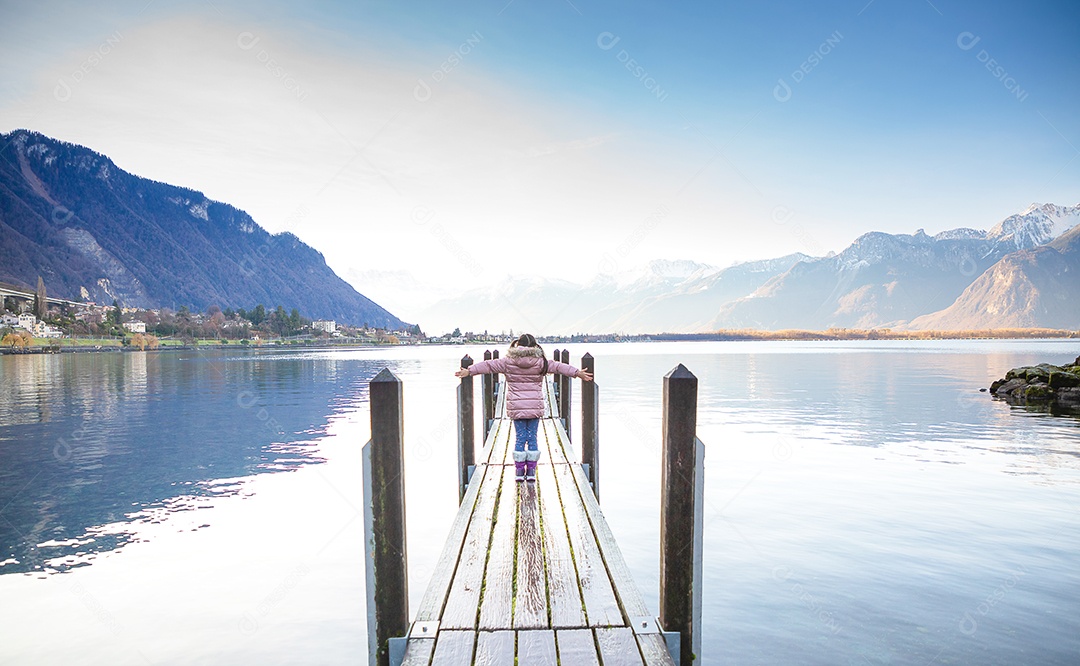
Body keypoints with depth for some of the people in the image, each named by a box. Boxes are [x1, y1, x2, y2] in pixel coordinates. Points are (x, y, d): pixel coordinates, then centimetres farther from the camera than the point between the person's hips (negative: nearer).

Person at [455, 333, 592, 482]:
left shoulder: (508, 362, -2)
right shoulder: (541, 363, -2)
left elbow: (487, 365, 0)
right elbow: (559, 367, -1)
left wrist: (469, 371, 7)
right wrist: (577, 373, 5)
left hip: (516, 407, 0)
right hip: (535, 407, 0)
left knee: (520, 438, 8)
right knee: (532, 438, 7)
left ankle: (519, 470, 9)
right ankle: (531, 471, 11)